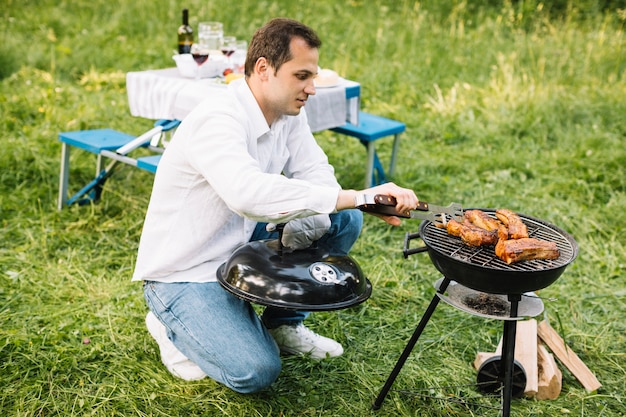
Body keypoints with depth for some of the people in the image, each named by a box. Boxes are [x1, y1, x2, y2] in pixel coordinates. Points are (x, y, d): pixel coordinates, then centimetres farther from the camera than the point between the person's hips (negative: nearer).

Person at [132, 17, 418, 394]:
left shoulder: (287, 111, -3)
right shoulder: (217, 121, -30)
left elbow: (315, 172, -2)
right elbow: (249, 193, -47)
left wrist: (308, 224, -26)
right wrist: (355, 196, -50)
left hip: (237, 248, 8)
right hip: (183, 274, -8)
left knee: (344, 221, -3)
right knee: (255, 373, -23)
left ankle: (284, 325, 12)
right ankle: (172, 327, 7)